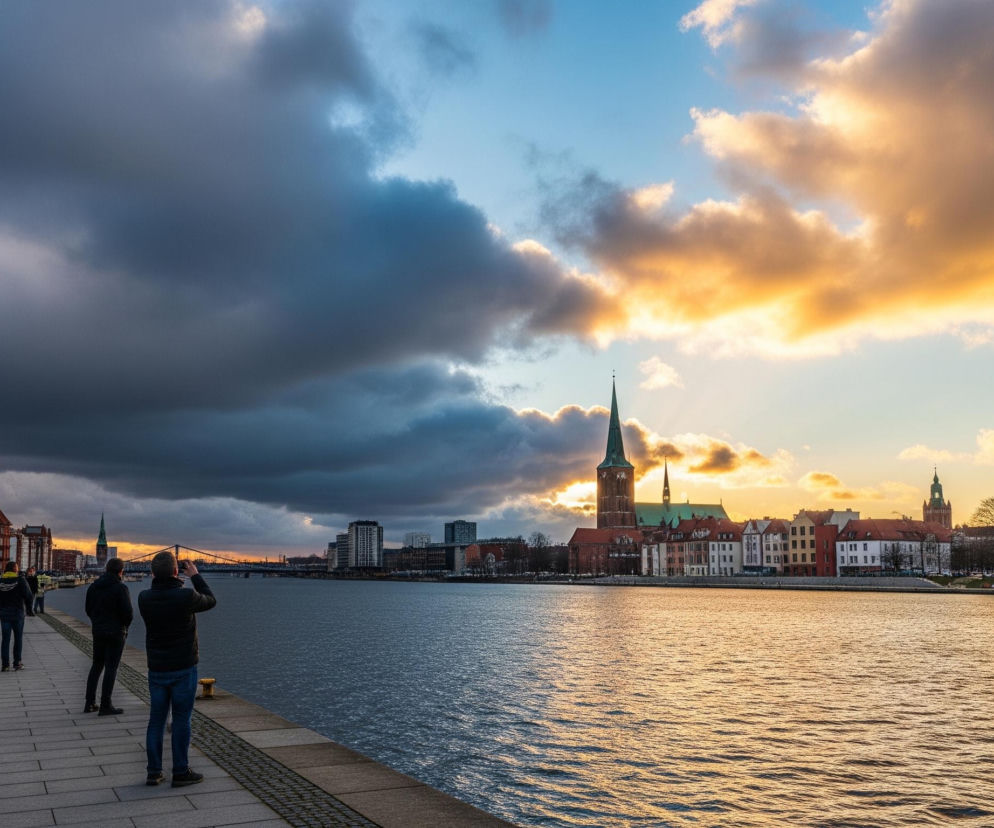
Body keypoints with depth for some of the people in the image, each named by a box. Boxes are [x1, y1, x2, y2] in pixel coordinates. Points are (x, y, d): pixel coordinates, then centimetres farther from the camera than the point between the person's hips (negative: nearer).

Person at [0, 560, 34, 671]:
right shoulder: (20, 580, -10)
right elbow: (28, 595, -10)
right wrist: (29, 609, 4)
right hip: (17, 612, -3)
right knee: (18, 638, 9)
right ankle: (17, 663, 9)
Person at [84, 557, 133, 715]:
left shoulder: (93, 586, 5)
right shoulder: (120, 588, -16)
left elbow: (88, 610, 11)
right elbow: (128, 613, -18)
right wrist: (124, 626, 2)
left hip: (98, 631, 6)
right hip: (116, 633, -6)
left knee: (96, 665, 16)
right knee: (111, 668, 0)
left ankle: (89, 703, 18)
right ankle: (105, 706, 2)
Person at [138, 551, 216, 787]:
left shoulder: (144, 598, -8)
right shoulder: (186, 596, -20)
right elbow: (210, 600, 1)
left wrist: (158, 576, 11)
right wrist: (195, 576, 10)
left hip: (156, 669, 4)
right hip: (183, 669, -4)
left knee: (156, 719, 12)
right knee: (181, 720, 4)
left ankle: (154, 772, 16)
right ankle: (181, 772, 9)